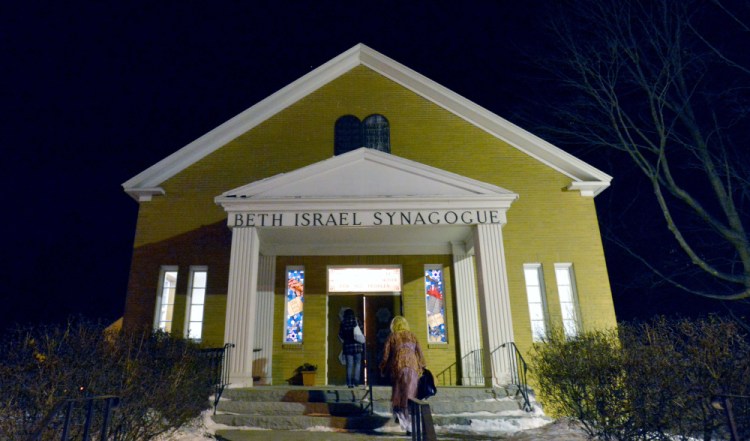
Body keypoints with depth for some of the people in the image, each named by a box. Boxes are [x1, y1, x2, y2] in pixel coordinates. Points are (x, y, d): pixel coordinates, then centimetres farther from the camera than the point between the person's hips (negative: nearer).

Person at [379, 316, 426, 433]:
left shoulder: (392, 337, 5)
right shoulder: (412, 336, 9)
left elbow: (386, 354, 5)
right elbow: (419, 352, 9)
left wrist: (383, 369, 16)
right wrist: (422, 367, 17)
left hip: (397, 368, -1)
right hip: (412, 368, 1)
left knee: (398, 395, 12)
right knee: (410, 396, 3)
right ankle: (411, 426, 2)